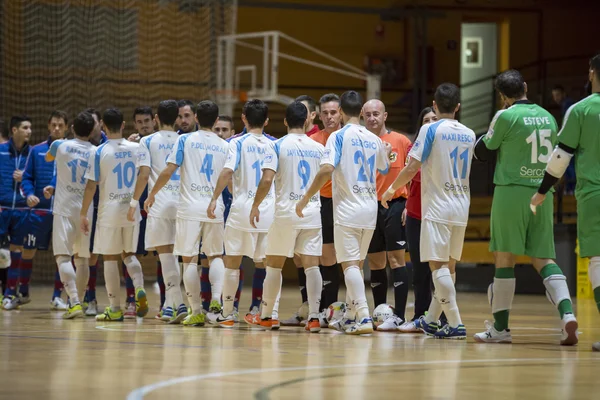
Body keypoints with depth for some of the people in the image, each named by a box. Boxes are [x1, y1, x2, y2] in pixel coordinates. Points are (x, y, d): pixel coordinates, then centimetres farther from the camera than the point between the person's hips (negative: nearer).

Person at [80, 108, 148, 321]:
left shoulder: (100, 152, -9)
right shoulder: (136, 148, 1)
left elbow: (91, 186, -9)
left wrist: (83, 214, -2)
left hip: (109, 211, -3)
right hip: (131, 209, 3)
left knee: (110, 258, 5)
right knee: (129, 254, 18)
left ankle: (115, 309, 5)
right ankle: (139, 290, -8)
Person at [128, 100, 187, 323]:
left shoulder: (148, 142, 1)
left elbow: (144, 174, -7)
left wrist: (134, 202, -1)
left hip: (160, 204, -3)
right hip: (183, 203, 3)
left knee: (167, 254, -4)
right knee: (170, 256, 12)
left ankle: (179, 304, -15)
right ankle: (168, 306, 12)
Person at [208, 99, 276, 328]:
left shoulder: (238, 143, -4)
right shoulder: (273, 145, 8)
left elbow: (227, 172, -17)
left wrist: (215, 199, -12)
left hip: (243, 208, -3)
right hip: (269, 211, 3)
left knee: (232, 262, 7)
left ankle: (227, 314, 10)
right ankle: (272, 314, -2)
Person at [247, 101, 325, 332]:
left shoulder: (277, 146, -4)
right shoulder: (318, 148, 7)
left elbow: (267, 179, -13)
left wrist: (255, 205, -2)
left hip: (286, 211, -3)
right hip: (313, 212, 3)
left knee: (274, 265, 9)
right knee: (311, 265, 0)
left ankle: (265, 316, 17)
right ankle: (314, 317, -10)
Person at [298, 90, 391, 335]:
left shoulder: (339, 136, -8)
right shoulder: (374, 140, 9)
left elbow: (326, 170, -21)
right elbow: (384, 170, 27)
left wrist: (305, 199, -15)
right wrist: (386, 153, 49)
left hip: (347, 209, -6)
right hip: (370, 209, 6)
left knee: (350, 264, -7)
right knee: (357, 264, 18)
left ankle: (364, 317, -20)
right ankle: (352, 315, 25)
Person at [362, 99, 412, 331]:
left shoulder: (400, 141, -2)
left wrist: (408, 204, -6)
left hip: (394, 206, -4)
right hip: (369, 207, 4)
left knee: (396, 260, -8)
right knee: (375, 263, 10)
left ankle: (399, 316, -10)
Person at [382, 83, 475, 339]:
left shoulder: (431, 130, -7)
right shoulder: (469, 135, 10)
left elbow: (412, 167, -11)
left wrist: (391, 189, 3)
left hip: (437, 206, -6)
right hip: (461, 207, 6)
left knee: (438, 265, -7)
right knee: (448, 265, 13)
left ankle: (456, 325, -16)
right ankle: (431, 320, 25)